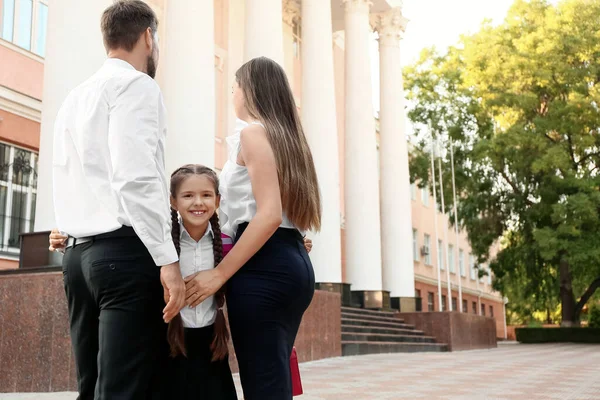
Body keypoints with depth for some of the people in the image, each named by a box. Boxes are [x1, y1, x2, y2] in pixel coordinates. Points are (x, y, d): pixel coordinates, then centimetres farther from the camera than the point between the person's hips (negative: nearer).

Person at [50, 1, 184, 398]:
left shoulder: (74, 97, 22)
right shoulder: (136, 84, -3)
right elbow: (135, 177, -16)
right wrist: (168, 259, -17)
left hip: (79, 252, 9)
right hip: (125, 251, -8)